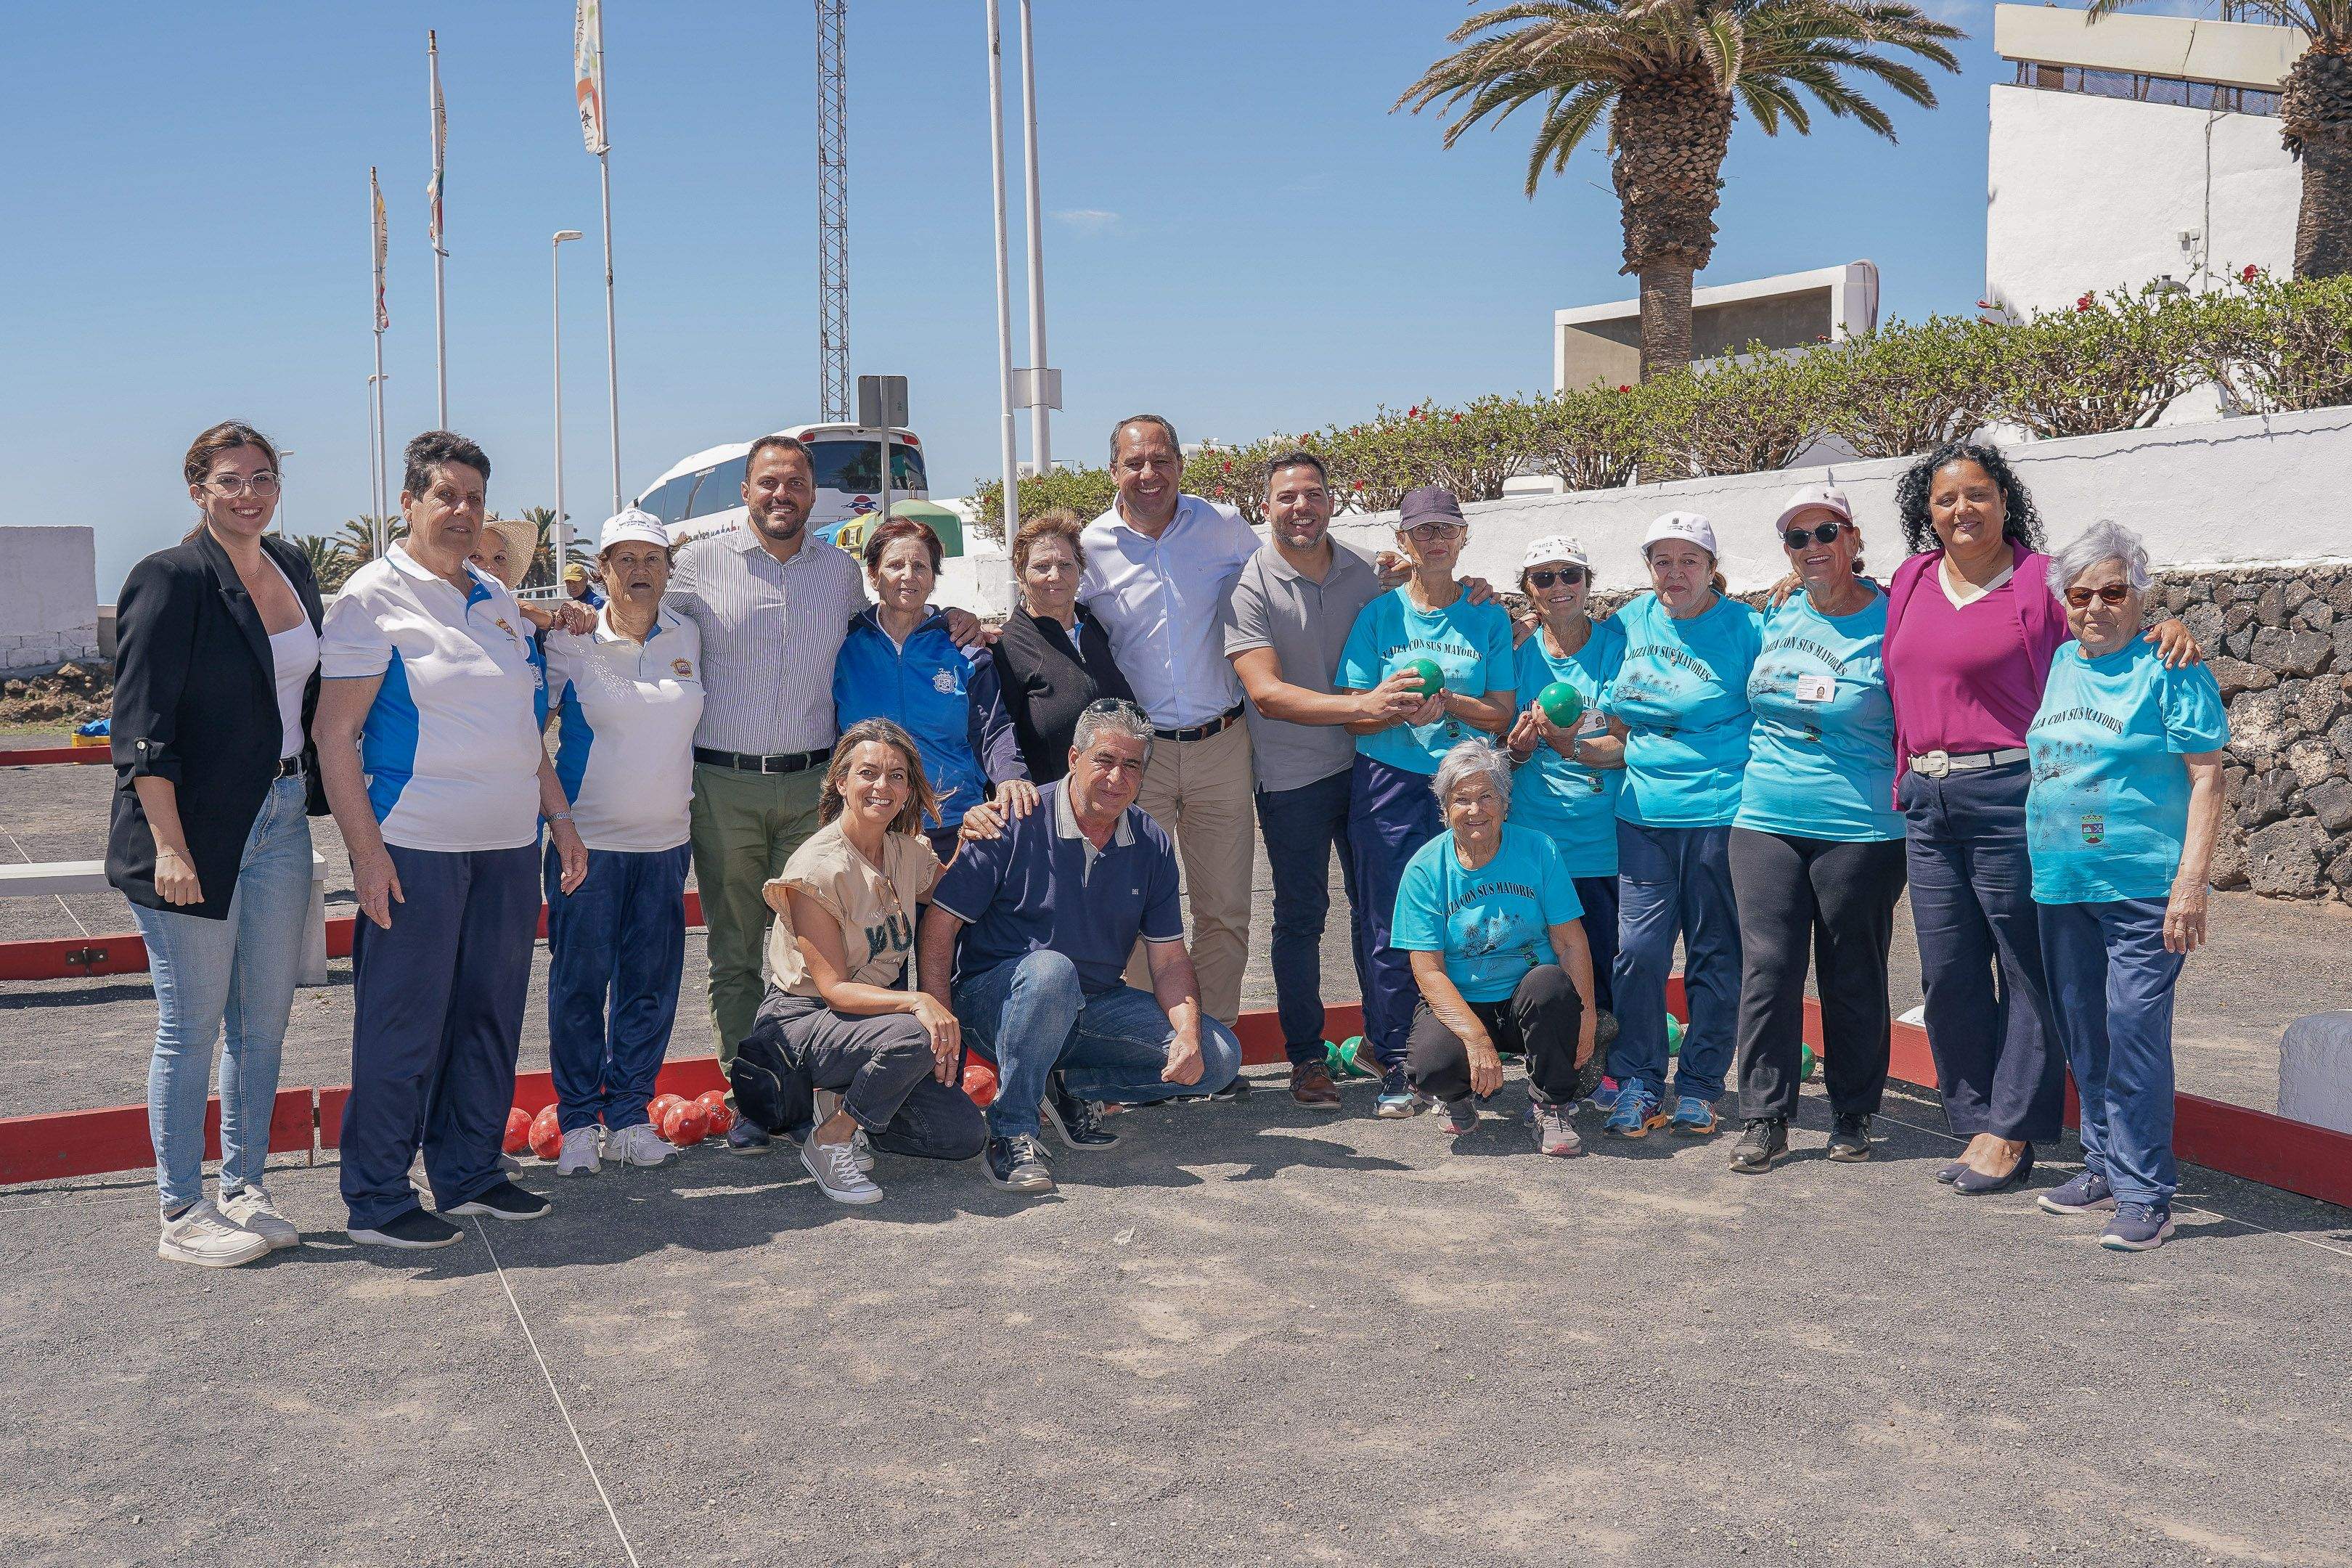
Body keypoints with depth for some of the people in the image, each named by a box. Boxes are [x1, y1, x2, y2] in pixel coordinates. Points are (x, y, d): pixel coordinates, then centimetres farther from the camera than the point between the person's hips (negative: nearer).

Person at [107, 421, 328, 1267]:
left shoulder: (293, 569, 10)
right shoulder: (170, 580, -11)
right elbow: (142, 727, -14)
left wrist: (320, 799, 14)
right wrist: (169, 846, -19)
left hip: (283, 819, 7)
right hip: (198, 830, -7)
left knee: (265, 1017, 12)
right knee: (192, 1022, 2)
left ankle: (244, 1189, 25)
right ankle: (182, 1214, 13)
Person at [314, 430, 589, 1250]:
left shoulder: (496, 600, 15)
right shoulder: (373, 598, -5)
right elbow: (334, 736, -10)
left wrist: (561, 818, 18)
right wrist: (365, 849, -16)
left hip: (508, 844, 7)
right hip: (417, 845, -6)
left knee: (492, 1014, 12)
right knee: (403, 1025, 0)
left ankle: (470, 1173, 25)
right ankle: (378, 1201, 10)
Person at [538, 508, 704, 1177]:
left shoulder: (687, 637, 6)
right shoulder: (571, 640, -4)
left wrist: (685, 797, 17)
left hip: (665, 840, 3)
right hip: (588, 839, -3)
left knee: (652, 982, 5)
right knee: (579, 981, 0)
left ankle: (629, 1113, 18)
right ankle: (578, 1121, 12)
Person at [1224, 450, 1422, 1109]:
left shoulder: (1362, 573, 3)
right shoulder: (1249, 584, -12)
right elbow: (1266, 692, -22)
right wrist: (1362, 705, -32)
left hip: (1365, 764, 4)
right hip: (1293, 775, -4)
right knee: (1300, 916, 4)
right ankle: (1306, 1057, 16)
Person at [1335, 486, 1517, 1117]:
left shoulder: (1488, 618, 8)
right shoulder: (1378, 616, 6)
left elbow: (1501, 715, 3)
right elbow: (1355, 717, 3)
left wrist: (1447, 702, -14)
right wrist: (1400, 709, -17)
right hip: (1389, 786, 0)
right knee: (1390, 929, -2)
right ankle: (1394, 1068, 7)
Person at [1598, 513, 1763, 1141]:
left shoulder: (1745, 628, -1)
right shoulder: (1631, 622, 11)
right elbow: (1614, 718, 24)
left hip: (1720, 812, -3)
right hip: (1644, 812, 3)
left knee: (1714, 952, 5)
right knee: (1640, 948, -3)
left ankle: (1699, 1087, 16)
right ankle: (1638, 1082, 8)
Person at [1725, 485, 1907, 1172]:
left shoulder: (1889, 624, -5)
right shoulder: (1778, 617, 10)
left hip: (1859, 830, -4)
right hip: (1766, 823, 4)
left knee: (1852, 979, 6)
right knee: (1767, 969, -1)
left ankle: (1853, 1118, 21)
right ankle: (1764, 1120, 6)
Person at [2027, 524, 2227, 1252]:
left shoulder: (2169, 667, -6)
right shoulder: (2061, 664, 12)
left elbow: (2206, 777, -10)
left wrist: (2190, 884, -17)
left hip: (2143, 885, -7)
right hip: (2063, 885, 7)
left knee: (2135, 1034, -9)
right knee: (2083, 1034, 13)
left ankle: (2146, 1193, -1)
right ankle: (2104, 1166, 27)